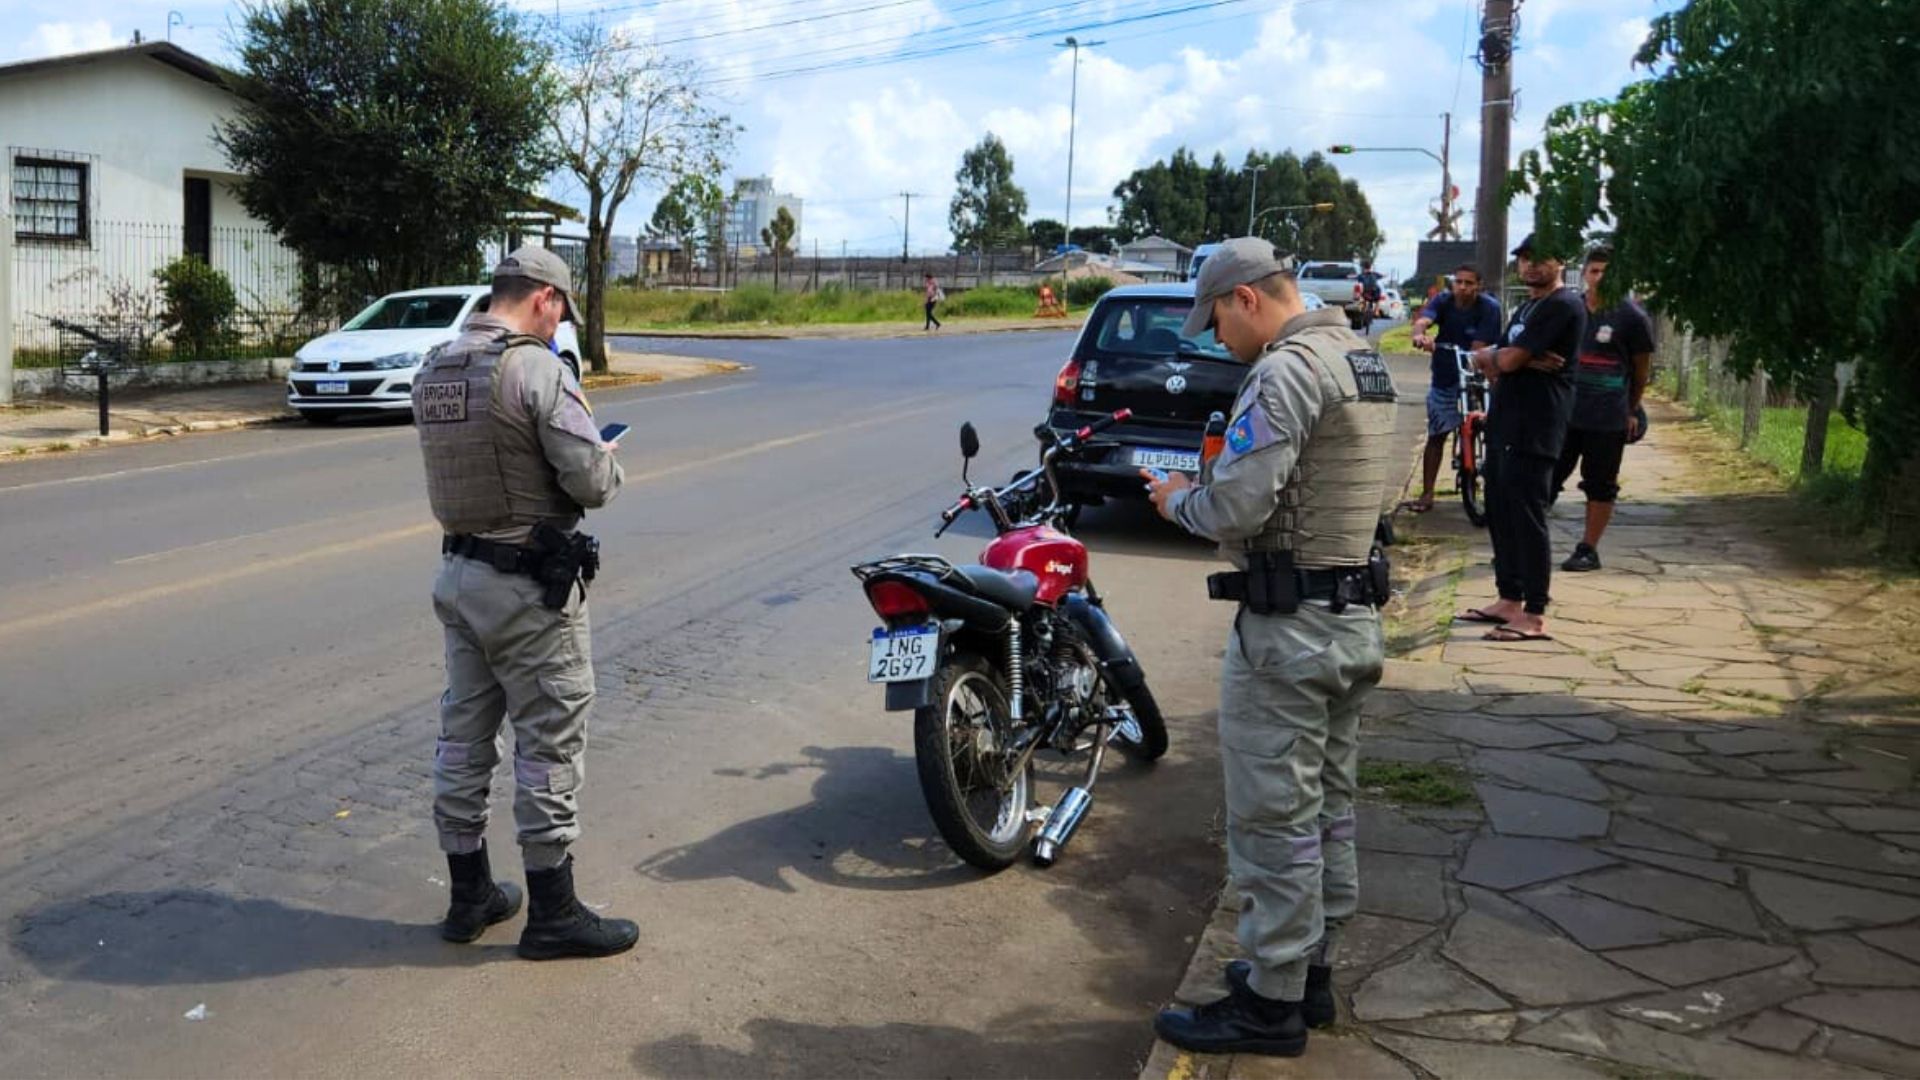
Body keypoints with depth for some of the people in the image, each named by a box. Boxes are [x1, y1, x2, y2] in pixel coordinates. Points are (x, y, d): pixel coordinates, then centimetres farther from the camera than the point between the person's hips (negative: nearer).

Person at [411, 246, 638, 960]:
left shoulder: (433, 370, 7)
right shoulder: (537, 368, -17)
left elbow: (463, 464, 11)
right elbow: (594, 482, -20)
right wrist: (604, 458, 1)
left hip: (460, 572, 8)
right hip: (530, 585, -8)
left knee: (464, 734, 15)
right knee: (549, 743, 2)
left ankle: (469, 895, 27)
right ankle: (552, 913, 11)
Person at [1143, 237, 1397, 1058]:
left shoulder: (1288, 371, -17)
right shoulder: (1365, 363, 13)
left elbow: (1234, 507, -23)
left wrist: (1176, 500, -3)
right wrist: (1218, 479, 11)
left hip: (1288, 626, -10)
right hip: (1354, 616, 10)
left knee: (1273, 819, -1)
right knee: (1328, 808, 17)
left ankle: (1271, 1005, 9)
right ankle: (1310, 969, 29)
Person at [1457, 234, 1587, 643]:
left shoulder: (1563, 306, -10)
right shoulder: (1527, 307, 22)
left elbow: (1508, 360, -17)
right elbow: (1486, 359, 15)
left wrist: (1491, 356, 5)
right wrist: (1521, 361, -4)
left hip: (1533, 430, -10)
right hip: (1505, 423, 10)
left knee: (1527, 519, -9)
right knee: (1500, 515, 13)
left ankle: (1535, 617, -6)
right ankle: (1510, 601, 23)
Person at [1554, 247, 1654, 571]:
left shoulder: (1632, 316, -5)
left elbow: (1642, 369, 5)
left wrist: (1631, 412, 11)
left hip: (1607, 419, -3)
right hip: (1564, 410, 3)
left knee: (1600, 486, 5)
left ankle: (1588, 549, 14)